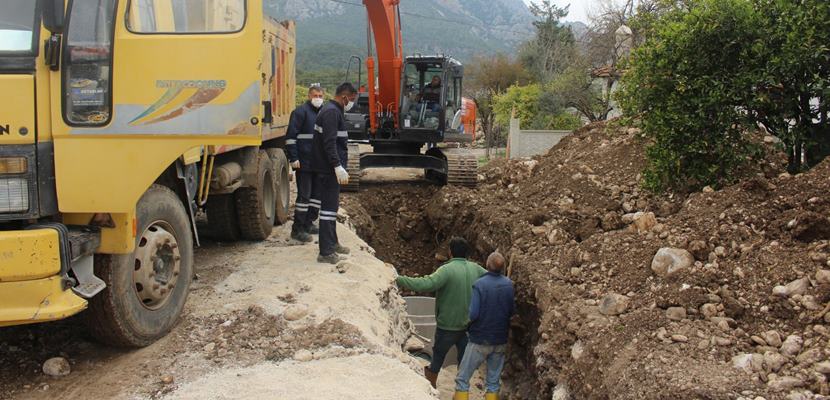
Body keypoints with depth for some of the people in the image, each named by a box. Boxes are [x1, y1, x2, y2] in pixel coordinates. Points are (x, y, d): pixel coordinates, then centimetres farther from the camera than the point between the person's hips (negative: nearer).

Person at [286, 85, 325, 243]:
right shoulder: (301, 111, -7)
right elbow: (291, 136, -12)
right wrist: (293, 158, -17)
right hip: (304, 163, -8)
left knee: (317, 193, 11)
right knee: (304, 195, -7)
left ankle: (308, 224, 22)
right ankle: (297, 229, 0)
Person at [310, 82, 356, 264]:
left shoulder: (334, 111, 17)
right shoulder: (331, 112, -17)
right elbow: (329, 143, -25)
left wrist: (339, 165, 26)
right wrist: (338, 166, -29)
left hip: (329, 169, 11)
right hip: (329, 169, -11)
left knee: (332, 206, 20)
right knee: (329, 207, -9)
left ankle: (332, 243, 33)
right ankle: (326, 252, -6)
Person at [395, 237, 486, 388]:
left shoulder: (447, 270, -21)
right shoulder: (475, 268, -2)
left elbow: (426, 284, -33)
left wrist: (399, 280, -30)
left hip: (448, 326, -5)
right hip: (468, 325, 5)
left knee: (438, 356, 14)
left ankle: (430, 387, 26)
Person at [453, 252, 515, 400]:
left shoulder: (479, 284, -17)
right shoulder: (509, 284, -4)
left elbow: (473, 314, -21)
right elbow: (512, 311, 5)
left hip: (480, 340, -4)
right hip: (501, 341, 4)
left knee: (462, 379, 6)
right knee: (493, 381, 15)